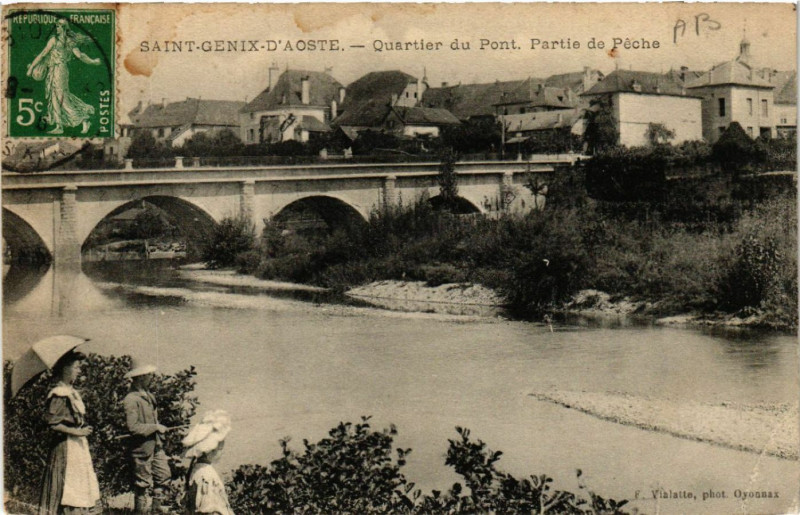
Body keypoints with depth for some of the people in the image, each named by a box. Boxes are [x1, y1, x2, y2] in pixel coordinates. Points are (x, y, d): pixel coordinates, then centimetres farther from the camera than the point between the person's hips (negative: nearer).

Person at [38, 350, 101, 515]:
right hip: (66, 446, -9)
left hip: (78, 446, 9)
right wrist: (77, 432, -19)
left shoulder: (73, 393, 15)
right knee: (67, 488, -8)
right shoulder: (59, 394, -13)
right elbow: (53, 423, -19)